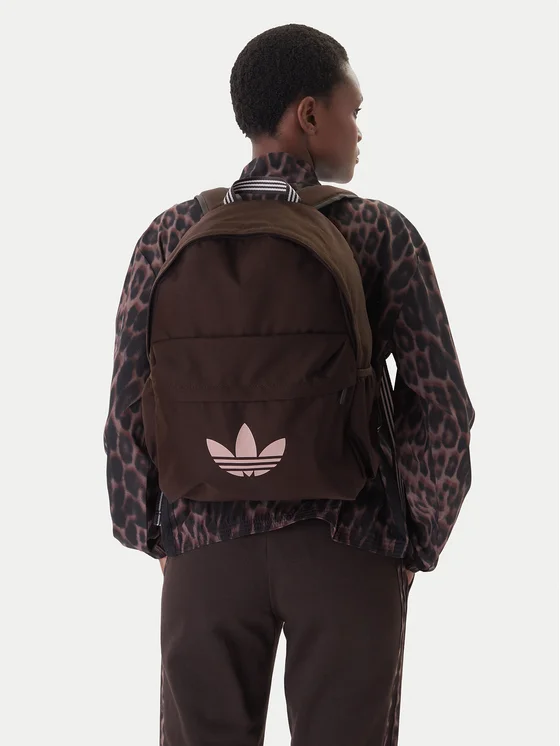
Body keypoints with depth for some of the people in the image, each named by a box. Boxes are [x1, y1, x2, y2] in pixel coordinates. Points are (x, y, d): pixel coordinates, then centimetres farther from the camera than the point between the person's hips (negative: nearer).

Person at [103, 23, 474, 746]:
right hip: (348, 550, -1)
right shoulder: (382, 235, -5)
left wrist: (151, 536, 11)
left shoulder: (171, 236, 0)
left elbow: (128, 406, -2)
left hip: (207, 544, 2)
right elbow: (441, 408, -7)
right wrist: (416, 544, 5)